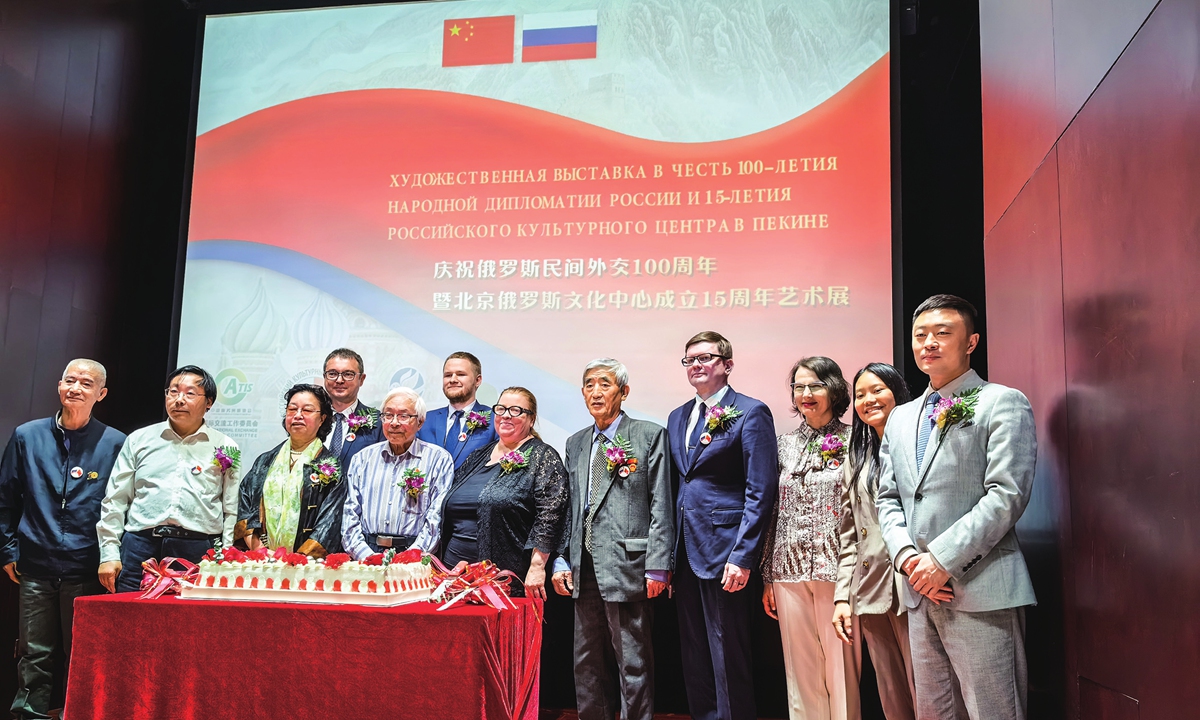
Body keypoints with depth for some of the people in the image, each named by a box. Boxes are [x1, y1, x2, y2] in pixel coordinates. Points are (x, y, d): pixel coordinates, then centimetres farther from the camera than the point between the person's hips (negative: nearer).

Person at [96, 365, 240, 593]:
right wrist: (109, 554, 4)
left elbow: (231, 512, 8)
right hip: (140, 549, 2)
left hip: (199, 553, -1)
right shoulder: (139, 440, 14)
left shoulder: (225, 448, 9)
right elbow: (114, 501, 13)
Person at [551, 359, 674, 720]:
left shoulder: (650, 435, -2)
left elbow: (661, 506, -6)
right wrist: (561, 561, 8)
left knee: (632, 660, 2)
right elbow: (570, 507, 16)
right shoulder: (575, 443, 15)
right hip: (584, 568, 6)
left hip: (626, 565, -6)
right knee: (586, 660, 13)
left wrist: (657, 566, -12)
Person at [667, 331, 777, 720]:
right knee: (695, 657, 14)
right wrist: (668, 555, 11)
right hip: (685, 554, 7)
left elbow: (760, 493, -11)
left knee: (728, 658, -1)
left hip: (724, 554, -7)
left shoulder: (750, 413, -6)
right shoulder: (677, 417, 15)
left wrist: (742, 557, -18)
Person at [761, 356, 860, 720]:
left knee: (840, 667, 1)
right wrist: (767, 577, 10)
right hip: (790, 570, 4)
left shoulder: (852, 441, 0)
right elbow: (774, 511, 12)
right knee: (801, 669, 9)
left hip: (837, 568, -4)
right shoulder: (786, 444, 11)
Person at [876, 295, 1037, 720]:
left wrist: (943, 558, -16)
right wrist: (906, 555, -2)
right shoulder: (900, 418, 19)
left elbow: (1007, 494, -12)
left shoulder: (1002, 403, -2)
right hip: (920, 591, 6)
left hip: (981, 592, -6)